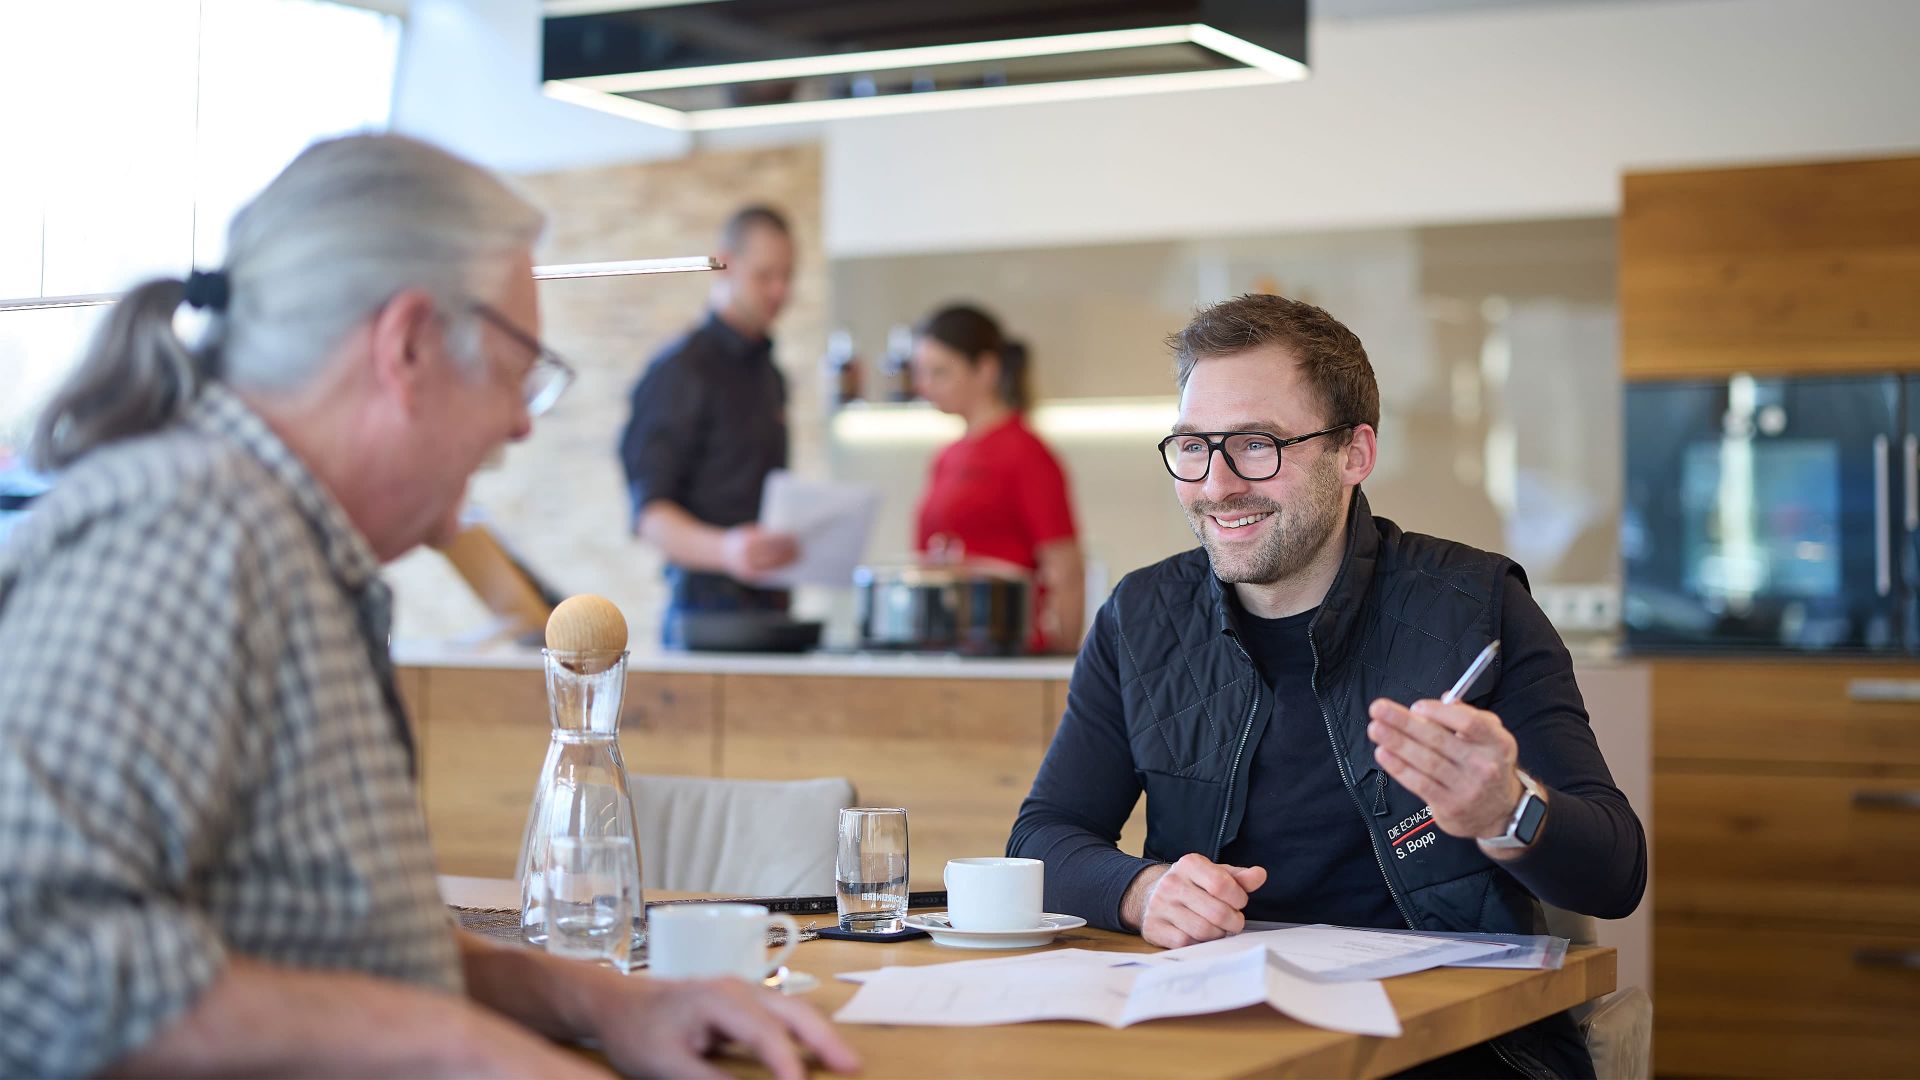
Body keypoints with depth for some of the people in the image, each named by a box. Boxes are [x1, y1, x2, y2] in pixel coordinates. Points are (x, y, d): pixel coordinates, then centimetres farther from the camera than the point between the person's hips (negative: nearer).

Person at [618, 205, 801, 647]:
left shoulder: (770, 374, 18)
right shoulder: (679, 370, -7)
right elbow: (649, 514, -15)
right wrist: (723, 550, -32)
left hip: (769, 609, 7)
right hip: (708, 608, -7)